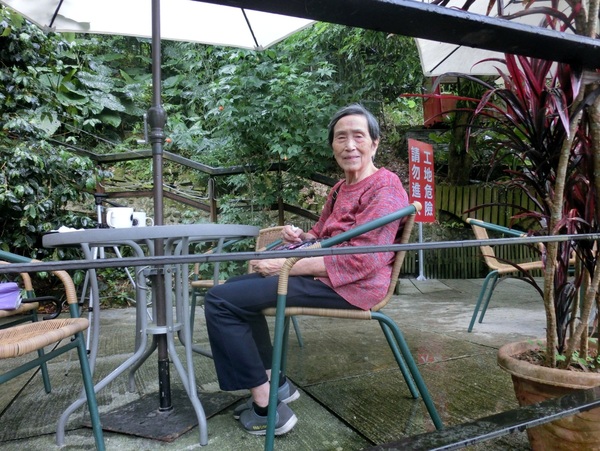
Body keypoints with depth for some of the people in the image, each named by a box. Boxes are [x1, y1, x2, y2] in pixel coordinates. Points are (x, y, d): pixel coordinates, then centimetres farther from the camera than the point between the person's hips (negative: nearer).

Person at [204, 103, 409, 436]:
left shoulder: (385, 189, -13)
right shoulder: (340, 188, 16)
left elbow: (360, 261, -23)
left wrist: (285, 266, -21)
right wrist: (299, 237, 0)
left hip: (349, 285, -10)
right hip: (320, 271, 10)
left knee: (220, 301, -14)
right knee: (236, 288, 21)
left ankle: (267, 409, -6)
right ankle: (274, 382, 16)